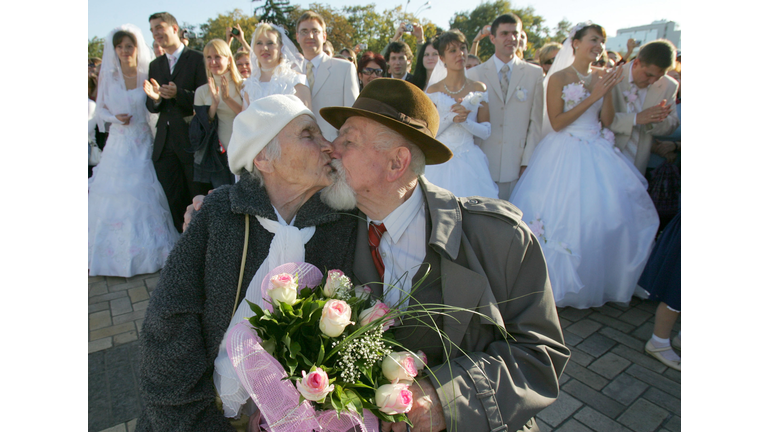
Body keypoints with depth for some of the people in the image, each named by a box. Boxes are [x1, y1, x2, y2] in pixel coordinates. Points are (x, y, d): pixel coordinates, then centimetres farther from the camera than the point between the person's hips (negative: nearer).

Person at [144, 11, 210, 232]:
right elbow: (151, 107, 12)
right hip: (165, 143, 6)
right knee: (173, 202, 10)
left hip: (191, 140, -6)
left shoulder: (197, 59, -2)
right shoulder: (155, 65, 17)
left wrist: (178, 94, -24)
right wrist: (155, 98, -10)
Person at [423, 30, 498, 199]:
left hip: (470, 162, 1)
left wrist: (464, 121, -14)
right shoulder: (433, 90, 2)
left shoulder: (478, 88, 6)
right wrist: (451, 117, -15)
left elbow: (486, 131, 2)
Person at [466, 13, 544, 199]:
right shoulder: (474, 74, 6)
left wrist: (528, 162, -2)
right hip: (482, 165, 0)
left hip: (517, 166, 1)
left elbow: (536, 122, 5)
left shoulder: (535, 74, 9)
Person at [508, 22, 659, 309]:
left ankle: (598, 281, 21)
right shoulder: (559, 77, -4)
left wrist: (608, 91, -5)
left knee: (609, 214, 3)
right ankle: (560, 283, 13)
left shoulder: (601, 76, 11)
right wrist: (593, 97, -13)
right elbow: (556, 123, -12)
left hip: (597, 153, 6)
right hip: (565, 154, -5)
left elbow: (606, 121, 8)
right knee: (564, 216, -6)